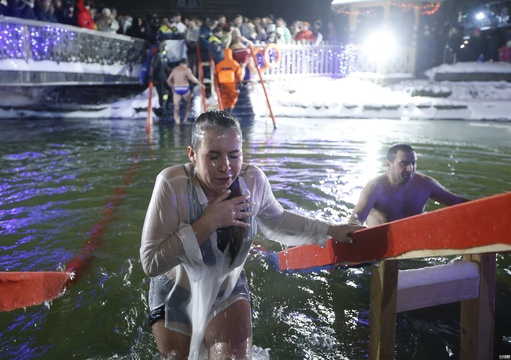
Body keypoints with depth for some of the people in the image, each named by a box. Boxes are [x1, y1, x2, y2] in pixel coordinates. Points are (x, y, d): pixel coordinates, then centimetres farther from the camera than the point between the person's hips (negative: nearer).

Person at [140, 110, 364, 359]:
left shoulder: (253, 180, -19)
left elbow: (277, 222, 2)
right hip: (176, 297, -1)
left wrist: (331, 231, -5)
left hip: (227, 292, 2)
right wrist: (208, 222, -36)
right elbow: (151, 262, -32)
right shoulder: (172, 184, -31)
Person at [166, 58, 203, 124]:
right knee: (189, 104, 20)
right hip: (185, 89, -3)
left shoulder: (174, 69, 11)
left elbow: (168, 80, 12)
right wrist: (199, 83, -3)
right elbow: (192, 78, -17)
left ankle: (177, 122, -9)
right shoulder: (187, 69, -4)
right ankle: (185, 119, 14)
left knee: (176, 107, 2)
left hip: (176, 89, 3)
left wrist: (172, 87, 28)